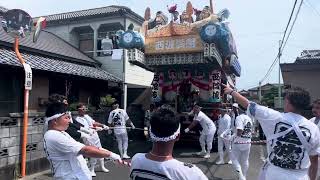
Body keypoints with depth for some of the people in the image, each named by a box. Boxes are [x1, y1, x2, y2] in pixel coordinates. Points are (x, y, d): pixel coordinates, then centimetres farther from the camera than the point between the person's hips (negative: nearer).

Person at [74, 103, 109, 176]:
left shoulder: (87, 116, 12)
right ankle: (92, 170, 9)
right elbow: (86, 128, -24)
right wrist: (96, 128, -35)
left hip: (95, 135, 8)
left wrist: (103, 125, -1)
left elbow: (94, 122, 13)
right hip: (88, 138, -8)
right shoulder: (78, 119, -13)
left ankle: (102, 167, 28)